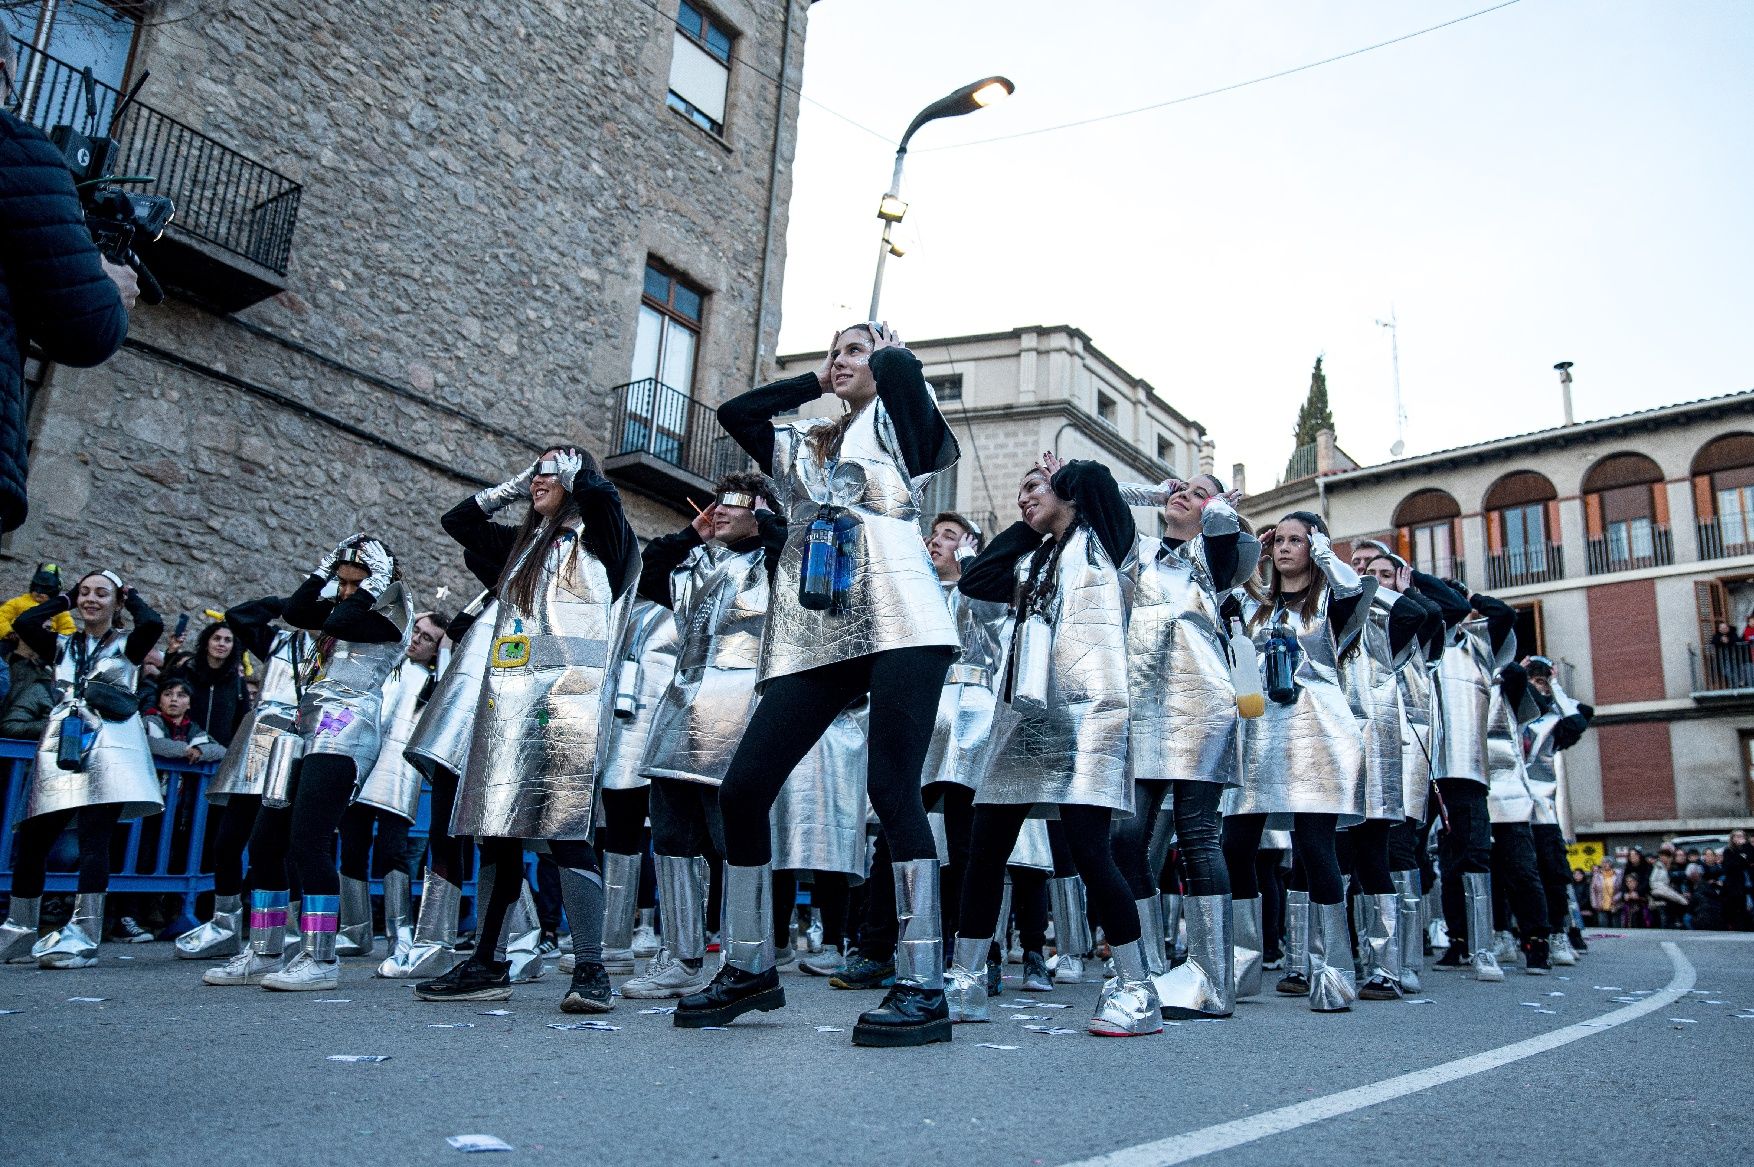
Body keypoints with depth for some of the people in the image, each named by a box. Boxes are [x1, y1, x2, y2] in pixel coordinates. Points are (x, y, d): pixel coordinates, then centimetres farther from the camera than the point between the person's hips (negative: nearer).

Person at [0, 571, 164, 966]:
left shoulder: (127, 645, 11)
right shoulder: (62, 647, 20)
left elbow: (153, 625, -11)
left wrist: (132, 598, 7)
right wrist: (66, 599, 14)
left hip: (108, 750, -4)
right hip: (61, 749, 4)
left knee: (94, 838, -13)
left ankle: (83, 937, -16)